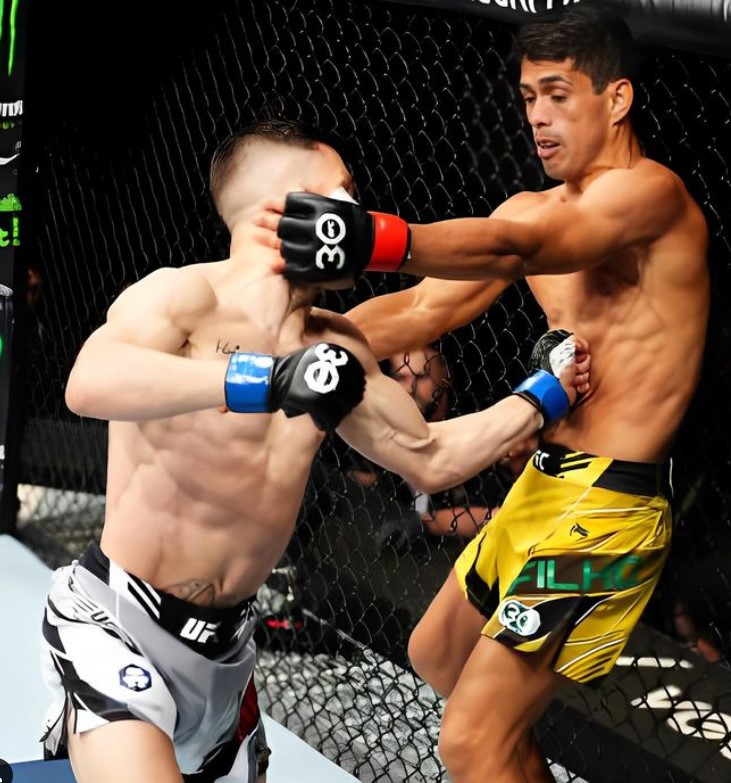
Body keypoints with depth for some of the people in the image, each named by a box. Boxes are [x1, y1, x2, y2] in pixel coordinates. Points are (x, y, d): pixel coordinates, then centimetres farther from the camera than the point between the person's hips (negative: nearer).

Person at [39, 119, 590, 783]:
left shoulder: (337, 348, 6)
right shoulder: (184, 297, -15)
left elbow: (430, 458, 18)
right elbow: (90, 384, -36)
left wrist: (545, 394, 18)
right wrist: (270, 379, -42)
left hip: (225, 643, 8)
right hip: (119, 625, -7)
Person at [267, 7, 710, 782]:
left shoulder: (651, 192, -16)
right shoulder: (535, 209, 11)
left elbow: (515, 250, -35)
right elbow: (420, 311, 6)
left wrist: (375, 239, -52)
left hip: (608, 507, -10)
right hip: (541, 485, 10)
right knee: (436, 655, 27)